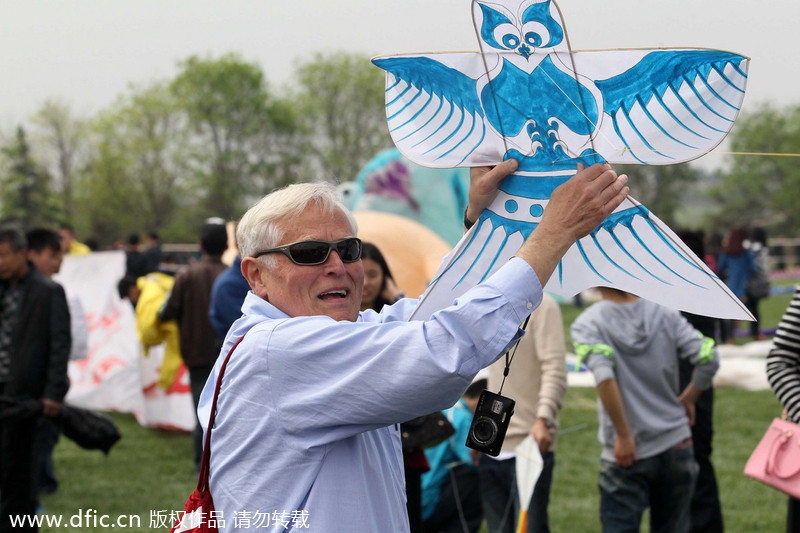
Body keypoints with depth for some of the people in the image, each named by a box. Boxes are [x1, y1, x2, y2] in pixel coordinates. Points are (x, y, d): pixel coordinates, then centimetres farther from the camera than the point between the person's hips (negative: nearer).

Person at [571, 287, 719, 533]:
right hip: (676, 448, 3)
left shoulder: (588, 323, -8)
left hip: (625, 457, -3)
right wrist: (688, 398, 8)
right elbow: (708, 358, -9)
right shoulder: (665, 314, 0)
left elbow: (604, 376, -25)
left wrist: (623, 436, -18)